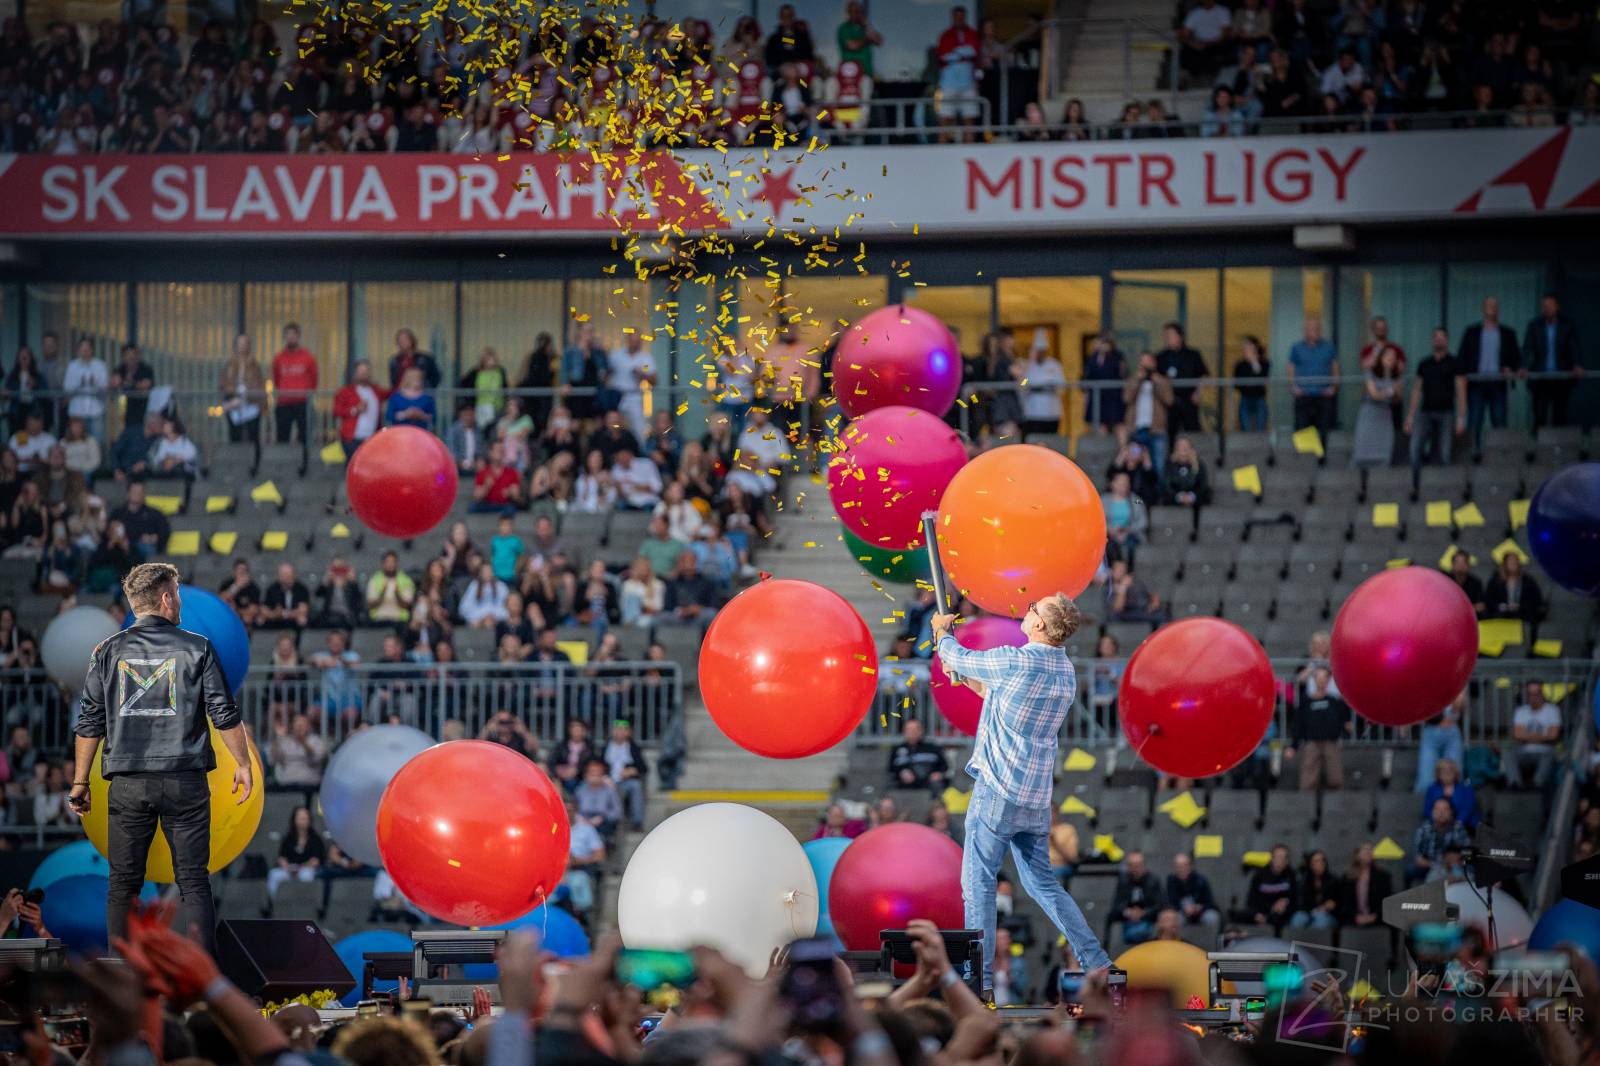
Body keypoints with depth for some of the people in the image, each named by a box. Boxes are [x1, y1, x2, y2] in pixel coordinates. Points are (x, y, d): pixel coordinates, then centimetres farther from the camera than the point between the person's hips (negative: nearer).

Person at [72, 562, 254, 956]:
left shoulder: (109, 651, 5)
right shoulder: (196, 648, 0)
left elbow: (89, 723, 4)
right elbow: (224, 714, -1)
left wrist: (80, 782, 10)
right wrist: (243, 764, 11)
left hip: (128, 783, 1)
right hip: (185, 781, -1)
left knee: (123, 884, 7)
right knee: (194, 881, 3)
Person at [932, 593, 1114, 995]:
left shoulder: (1016, 662, -17)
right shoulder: (1065, 673, 8)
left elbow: (957, 657, 1)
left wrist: (942, 631, 22)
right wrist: (966, 679, 34)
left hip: (997, 791, -7)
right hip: (1037, 798, 7)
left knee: (978, 882, 1)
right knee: (1041, 882, 15)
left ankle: (979, 975, 1)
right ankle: (1097, 962, 8)